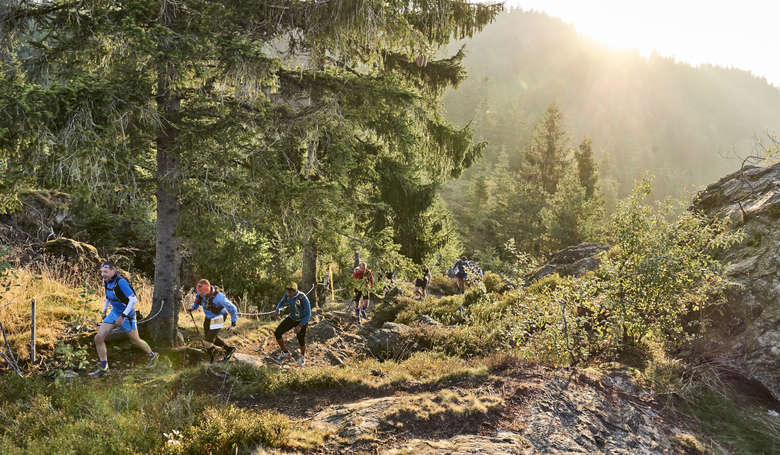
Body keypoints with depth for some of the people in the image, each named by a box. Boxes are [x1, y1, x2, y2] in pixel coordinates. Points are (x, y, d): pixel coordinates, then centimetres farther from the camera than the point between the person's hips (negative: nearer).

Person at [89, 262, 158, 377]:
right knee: (98, 338, -5)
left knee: (135, 340, 10)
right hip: (114, 313, 7)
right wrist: (104, 311, 14)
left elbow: (133, 300, -29)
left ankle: (152, 355, 38)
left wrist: (123, 316, -28)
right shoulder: (107, 281, -3)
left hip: (127, 315, -7)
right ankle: (103, 368, 6)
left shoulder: (121, 282, -27)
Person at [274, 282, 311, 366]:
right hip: (291, 318, 5)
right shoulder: (287, 294, -18)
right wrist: (277, 311, -19)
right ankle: (285, 353, 9)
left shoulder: (303, 298, -34)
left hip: (302, 321, -5)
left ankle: (302, 357, 41)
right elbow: (281, 303, 2)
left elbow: (308, 314, -28)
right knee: (277, 333, -9)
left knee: (301, 341, 8)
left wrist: (300, 326, -36)